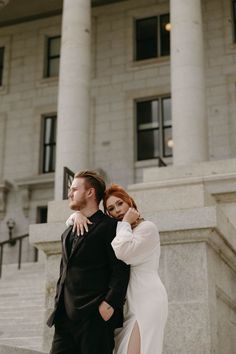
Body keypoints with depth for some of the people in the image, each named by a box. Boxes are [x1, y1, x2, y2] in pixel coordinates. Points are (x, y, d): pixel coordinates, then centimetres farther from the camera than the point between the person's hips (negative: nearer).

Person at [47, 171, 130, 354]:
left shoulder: (109, 226, -3)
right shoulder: (68, 232, 22)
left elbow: (121, 270, -11)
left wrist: (110, 304, -20)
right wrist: (59, 304, 16)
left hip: (95, 317, -7)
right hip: (65, 316, 7)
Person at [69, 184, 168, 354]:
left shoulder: (148, 228, -4)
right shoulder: (118, 231, 18)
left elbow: (123, 252, -21)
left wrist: (126, 222, -8)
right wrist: (78, 215, 0)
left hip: (147, 300, -7)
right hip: (131, 303, 7)